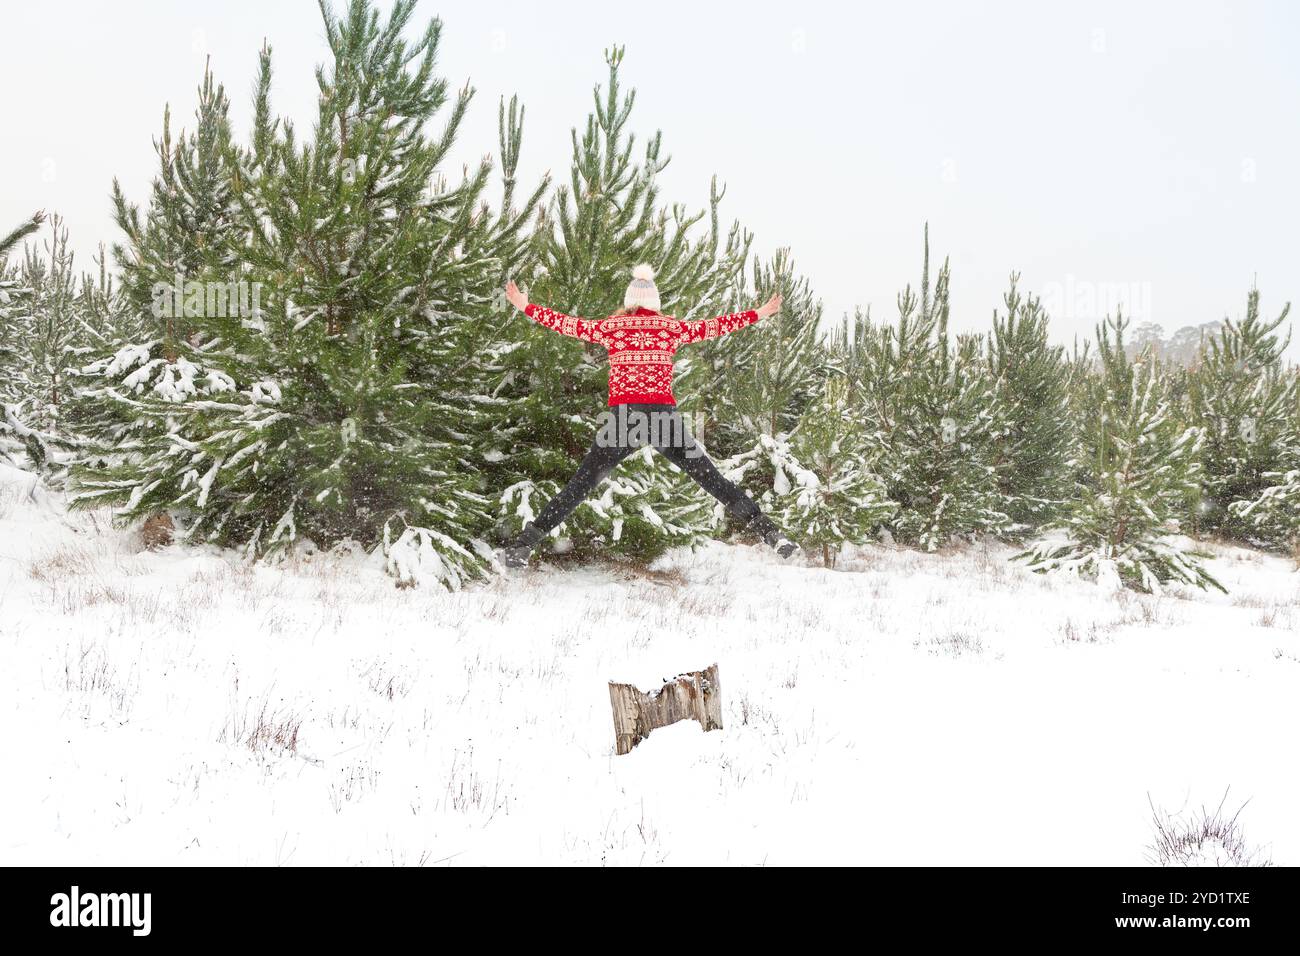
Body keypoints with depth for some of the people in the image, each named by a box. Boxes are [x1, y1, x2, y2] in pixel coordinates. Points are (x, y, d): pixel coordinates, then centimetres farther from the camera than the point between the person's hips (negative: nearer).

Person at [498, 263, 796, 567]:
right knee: (711, 478, 7)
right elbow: (713, 327, 16)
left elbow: (568, 324, 13)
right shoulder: (671, 327, 10)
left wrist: (525, 306, 24)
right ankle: (766, 530, 4)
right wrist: (758, 314, 27)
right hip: (664, 417, 0)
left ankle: (523, 544, -2)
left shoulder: (612, 326, 9)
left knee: (581, 483, 3)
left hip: (623, 417, 0)